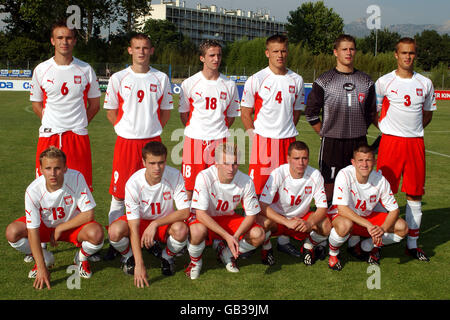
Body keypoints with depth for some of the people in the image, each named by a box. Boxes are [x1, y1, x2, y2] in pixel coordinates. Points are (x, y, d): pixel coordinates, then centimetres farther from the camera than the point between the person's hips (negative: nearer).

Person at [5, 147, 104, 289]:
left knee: (96, 233, -33)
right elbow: (33, 231, -25)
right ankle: (45, 258, 6)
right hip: (45, 225, 1)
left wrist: (60, 229, -22)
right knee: (12, 232, -24)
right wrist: (42, 268, -29)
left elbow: (88, 214, -22)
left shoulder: (76, 178, -28)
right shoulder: (33, 190, -26)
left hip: (74, 225, -1)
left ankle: (81, 259, 4)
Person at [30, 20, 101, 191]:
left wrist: (79, 125, 6)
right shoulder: (41, 70, 5)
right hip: (49, 135, 0)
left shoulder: (85, 70, 5)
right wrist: (51, 123, 4)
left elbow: (94, 104, 12)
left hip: (78, 136, 0)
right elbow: (36, 104, 14)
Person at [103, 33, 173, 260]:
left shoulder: (161, 78, 6)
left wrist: (152, 130, 6)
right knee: (119, 194, 0)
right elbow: (110, 112, 10)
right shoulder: (118, 78, 4)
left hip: (153, 141, 1)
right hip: (126, 141, -1)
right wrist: (126, 129, 3)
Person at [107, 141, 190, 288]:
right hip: (140, 221, 0)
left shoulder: (175, 176, -23)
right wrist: (139, 265, -32)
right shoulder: (133, 183, -26)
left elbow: (185, 212, -22)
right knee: (115, 230, -32)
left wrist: (155, 224, -32)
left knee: (181, 229, -34)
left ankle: (167, 257, 1)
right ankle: (129, 256, 5)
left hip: (165, 222, 1)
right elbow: (134, 228, -27)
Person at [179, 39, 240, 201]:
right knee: (190, 184, -1)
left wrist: (219, 131, 9)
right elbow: (183, 113, 10)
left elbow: (231, 116, 14)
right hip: (194, 139, -1)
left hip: (219, 140, 1)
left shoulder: (229, 85, 6)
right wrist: (195, 130, 7)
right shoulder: (189, 83, 2)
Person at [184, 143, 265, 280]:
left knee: (258, 235, -19)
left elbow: (251, 214, -8)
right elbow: (200, 213, -28)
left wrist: (236, 236, -26)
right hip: (204, 219, -3)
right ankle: (195, 261, -3)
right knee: (198, 231, -39)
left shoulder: (246, 181, -19)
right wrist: (227, 236, -33)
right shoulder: (204, 177, -28)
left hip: (228, 218, 4)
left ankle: (226, 252, 10)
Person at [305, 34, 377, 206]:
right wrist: (324, 133, 1)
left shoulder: (366, 81, 9)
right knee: (329, 184, 0)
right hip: (332, 142, -3)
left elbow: (371, 113, 19)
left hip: (358, 142, 3)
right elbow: (311, 113, 3)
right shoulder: (324, 81, -1)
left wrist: (359, 131, 12)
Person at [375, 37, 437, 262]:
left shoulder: (425, 83, 9)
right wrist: (388, 129, 1)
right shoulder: (384, 82, 0)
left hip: (415, 142, 3)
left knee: (415, 194, 6)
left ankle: (412, 244, 16)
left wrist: (412, 130, 8)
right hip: (390, 142, -3)